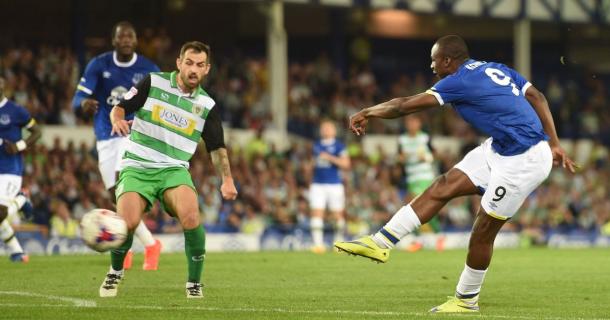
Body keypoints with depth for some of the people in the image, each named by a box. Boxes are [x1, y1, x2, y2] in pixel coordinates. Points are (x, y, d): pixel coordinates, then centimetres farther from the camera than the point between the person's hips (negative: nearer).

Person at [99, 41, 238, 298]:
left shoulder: (207, 105, 7)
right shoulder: (153, 83, 1)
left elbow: (217, 147, 17)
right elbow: (120, 107, 5)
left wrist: (227, 179, 8)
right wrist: (117, 119, -17)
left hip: (174, 170, 1)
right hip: (136, 167, -1)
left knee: (190, 216, -30)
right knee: (127, 222, -26)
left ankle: (195, 282, -9)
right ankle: (115, 271, 8)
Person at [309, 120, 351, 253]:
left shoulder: (339, 146, -2)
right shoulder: (316, 145, 13)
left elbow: (345, 164, -11)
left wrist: (330, 158, -20)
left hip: (334, 185, -3)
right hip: (318, 185, 3)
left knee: (337, 215, 4)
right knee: (316, 213, -10)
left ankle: (339, 241, 24)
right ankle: (318, 244, -13)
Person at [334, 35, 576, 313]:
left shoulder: (460, 80, -14)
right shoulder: (496, 69, 10)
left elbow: (406, 105, -10)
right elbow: (537, 97, 10)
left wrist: (367, 112, 5)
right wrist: (553, 144, 12)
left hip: (524, 162, -9)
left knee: (483, 232, -1)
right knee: (444, 186, 4)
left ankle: (466, 300, 15)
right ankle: (381, 242, 4)